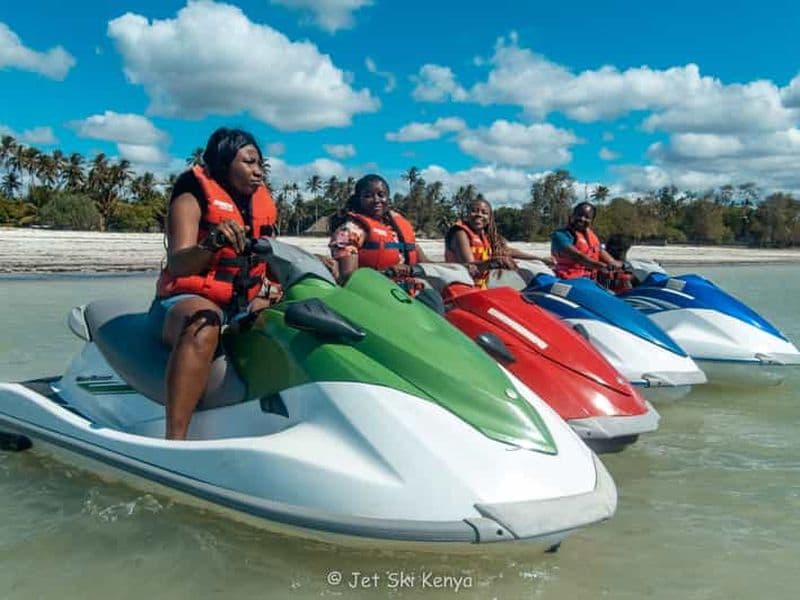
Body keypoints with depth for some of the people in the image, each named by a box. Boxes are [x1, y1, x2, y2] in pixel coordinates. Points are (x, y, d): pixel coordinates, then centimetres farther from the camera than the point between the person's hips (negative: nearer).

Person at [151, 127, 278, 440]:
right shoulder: (194, 194, -3)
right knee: (203, 324, -40)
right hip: (189, 301, -7)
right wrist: (213, 244, -39)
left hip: (245, 308, 7)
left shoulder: (262, 203, 16)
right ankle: (174, 444, -48)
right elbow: (176, 263, -18)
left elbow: (273, 261, 19)